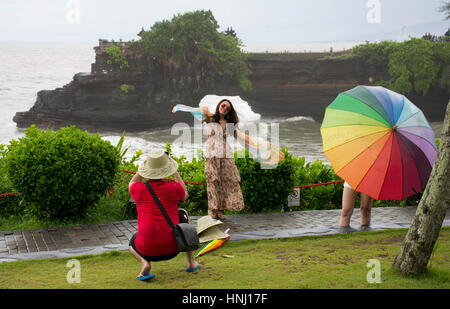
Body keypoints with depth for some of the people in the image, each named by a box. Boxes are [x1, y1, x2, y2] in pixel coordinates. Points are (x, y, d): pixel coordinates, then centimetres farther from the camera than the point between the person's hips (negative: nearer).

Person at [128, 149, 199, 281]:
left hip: (147, 250, 0)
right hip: (173, 248, 0)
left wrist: (147, 165, 20)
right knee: (183, 214, 29)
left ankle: (144, 263, 1)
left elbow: (131, 184, 22)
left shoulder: (139, 189, -6)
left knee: (133, 242, 37)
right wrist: (175, 172, 23)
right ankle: (191, 262, 31)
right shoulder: (174, 188, -8)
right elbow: (185, 195, 20)